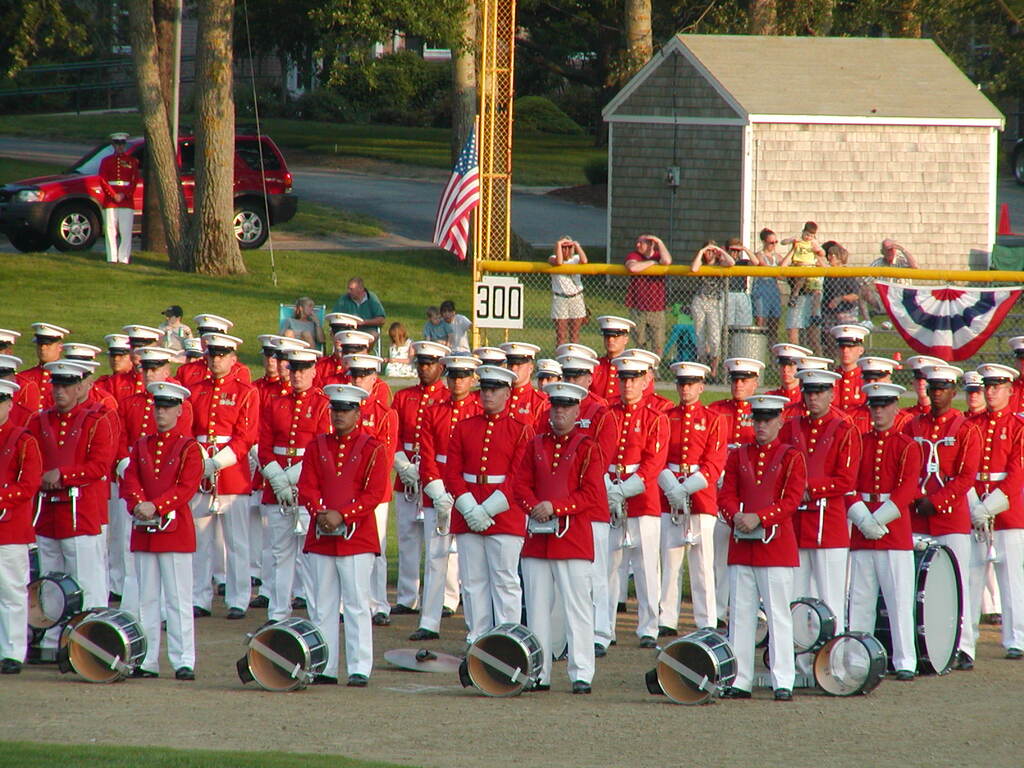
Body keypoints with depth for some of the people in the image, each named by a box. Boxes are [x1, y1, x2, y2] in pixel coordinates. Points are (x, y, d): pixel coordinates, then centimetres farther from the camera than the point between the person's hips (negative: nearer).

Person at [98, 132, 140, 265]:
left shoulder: (132, 161, 8)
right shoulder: (106, 161, 9)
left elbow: (135, 181, 3)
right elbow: (102, 180, 2)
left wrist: (124, 195, -10)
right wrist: (113, 195, -10)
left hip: (127, 200, 0)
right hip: (110, 202, 0)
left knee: (125, 231, -6)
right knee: (111, 230, -2)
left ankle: (124, 258, -3)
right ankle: (112, 258, 0)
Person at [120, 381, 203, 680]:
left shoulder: (188, 448, -1)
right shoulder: (141, 446, 13)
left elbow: (187, 487, -10)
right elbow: (130, 480, 4)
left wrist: (155, 506, -20)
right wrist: (138, 504, -17)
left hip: (175, 529, -5)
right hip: (143, 531, 5)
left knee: (178, 599, -4)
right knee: (147, 598, 7)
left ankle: (184, 662, -4)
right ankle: (147, 661, 11)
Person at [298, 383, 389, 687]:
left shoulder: (371, 448, 0)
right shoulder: (317, 446, 11)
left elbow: (374, 493, -7)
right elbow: (306, 487, 5)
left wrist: (342, 515, -17)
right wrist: (320, 513, -14)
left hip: (356, 536, -4)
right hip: (321, 537, 4)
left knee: (356, 604, -4)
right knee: (323, 605, 6)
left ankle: (359, 669, -3)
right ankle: (324, 669, 9)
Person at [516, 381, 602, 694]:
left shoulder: (587, 447, -1)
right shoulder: (536, 445, 13)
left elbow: (593, 494, -7)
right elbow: (521, 484, 10)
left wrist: (554, 507, -16)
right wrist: (535, 507, -11)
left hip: (572, 537, -5)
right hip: (537, 537, 5)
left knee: (576, 607, -5)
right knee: (537, 608, 6)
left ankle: (581, 674, -3)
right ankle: (539, 673, 11)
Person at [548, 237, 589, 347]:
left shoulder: (575, 259, 6)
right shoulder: (553, 258, -1)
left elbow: (584, 261, -17)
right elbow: (558, 262, -25)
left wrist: (577, 246, -9)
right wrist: (558, 244, -16)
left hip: (576, 299, 2)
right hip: (560, 299, -2)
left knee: (575, 334, 6)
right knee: (561, 334, -4)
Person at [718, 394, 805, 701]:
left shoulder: (791, 457, 2)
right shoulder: (738, 456, 13)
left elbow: (792, 500, -7)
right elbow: (726, 494, 7)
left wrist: (759, 518, -18)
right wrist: (736, 517, -14)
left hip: (776, 545, -4)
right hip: (741, 545, 4)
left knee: (778, 615, -4)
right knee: (740, 614, 4)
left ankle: (783, 683, -3)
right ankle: (740, 680, 7)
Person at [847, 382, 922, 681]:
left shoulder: (907, 446, 1)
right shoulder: (858, 443, 11)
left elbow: (906, 490, -7)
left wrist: (878, 520, -14)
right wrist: (862, 519, -12)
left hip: (895, 530, -3)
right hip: (861, 532, 3)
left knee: (899, 599, -3)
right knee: (859, 600, 4)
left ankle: (905, 662, -1)